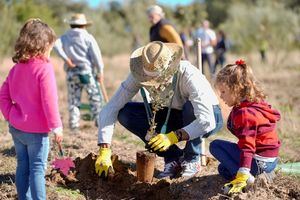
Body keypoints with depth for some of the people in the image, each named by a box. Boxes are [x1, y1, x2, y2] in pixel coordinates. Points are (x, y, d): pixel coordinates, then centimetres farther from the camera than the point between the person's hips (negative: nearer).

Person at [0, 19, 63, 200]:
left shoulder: (17, 68, 6)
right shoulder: (44, 67, -17)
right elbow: (49, 100, -20)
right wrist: (56, 126, -14)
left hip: (16, 127, 7)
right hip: (36, 130, -7)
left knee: (23, 166, 15)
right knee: (37, 169, -1)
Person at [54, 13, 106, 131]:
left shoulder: (64, 37, 7)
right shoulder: (87, 37, -1)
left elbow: (56, 45, -13)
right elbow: (96, 55, -6)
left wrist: (66, 59, -12)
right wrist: (100, 71, 0)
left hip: (71, 72, 3)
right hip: (87, 70, -3)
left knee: (73, 100, 8)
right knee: (95, 97, 5)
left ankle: (74, 125, 3)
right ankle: (99, 120, 1)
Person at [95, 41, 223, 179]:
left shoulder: (188, 76, -36)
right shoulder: (138, 76, -24)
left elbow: (207, 121, -42)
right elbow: (110, 109, -24)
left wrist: (174, 136, -51)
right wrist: (104, 151, -33)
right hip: (173, 116, 4)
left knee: (192, 106, -38)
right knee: (125, 113, -16)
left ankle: (192, 159, -13)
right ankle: (173, 158, -7)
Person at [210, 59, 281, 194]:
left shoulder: (244, 114, -23)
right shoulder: (257, 104, 7)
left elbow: (247, 146, -30)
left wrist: (242, 177, -34)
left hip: (259, 161, -10)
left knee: (215, 146, -8)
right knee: (223, 169, 27)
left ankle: (248, 178, -17)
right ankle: (262, 174, 9)